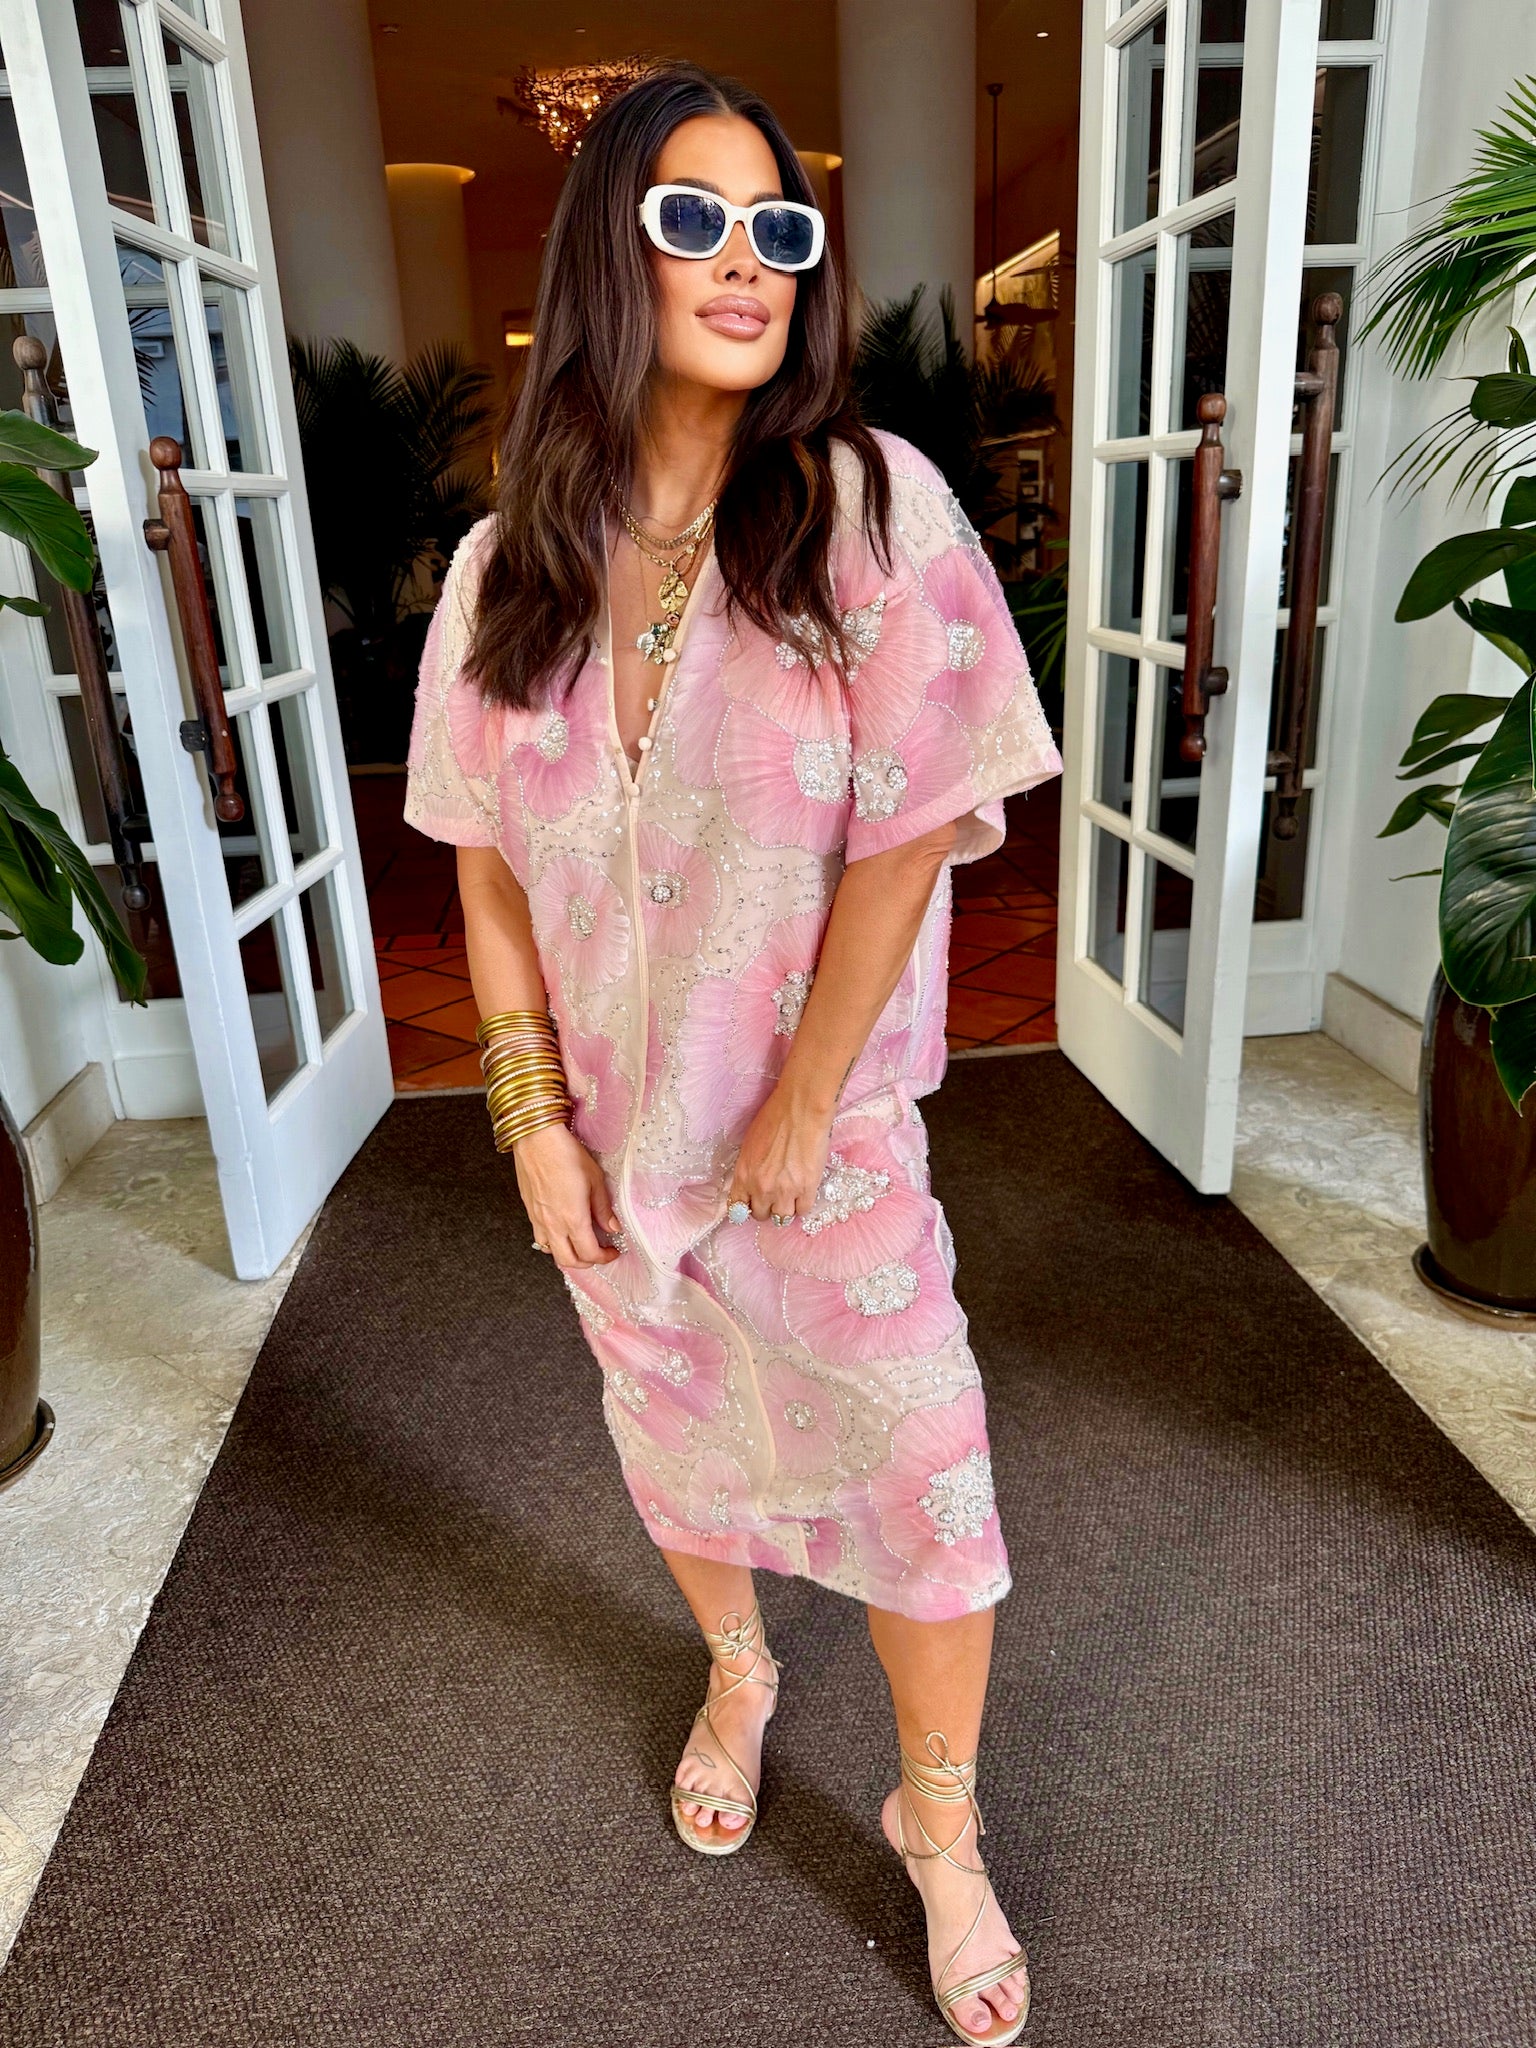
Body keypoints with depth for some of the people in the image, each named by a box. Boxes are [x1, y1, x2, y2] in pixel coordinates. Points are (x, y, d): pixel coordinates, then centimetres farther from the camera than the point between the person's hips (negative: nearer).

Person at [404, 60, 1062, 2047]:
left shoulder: (869, 503, -12)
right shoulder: (507, 567, -2)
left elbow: (909, 837, -15)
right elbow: (487, 864, 1)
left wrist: (802, 1105, -14)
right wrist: (533, 1108, -4)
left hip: (824, 1124, -3)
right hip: (613, 1127, 4)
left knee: (911, 1477, 6)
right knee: (674, 1434, 22)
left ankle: (941, 1823, 34)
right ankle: (737, 1673, 53)